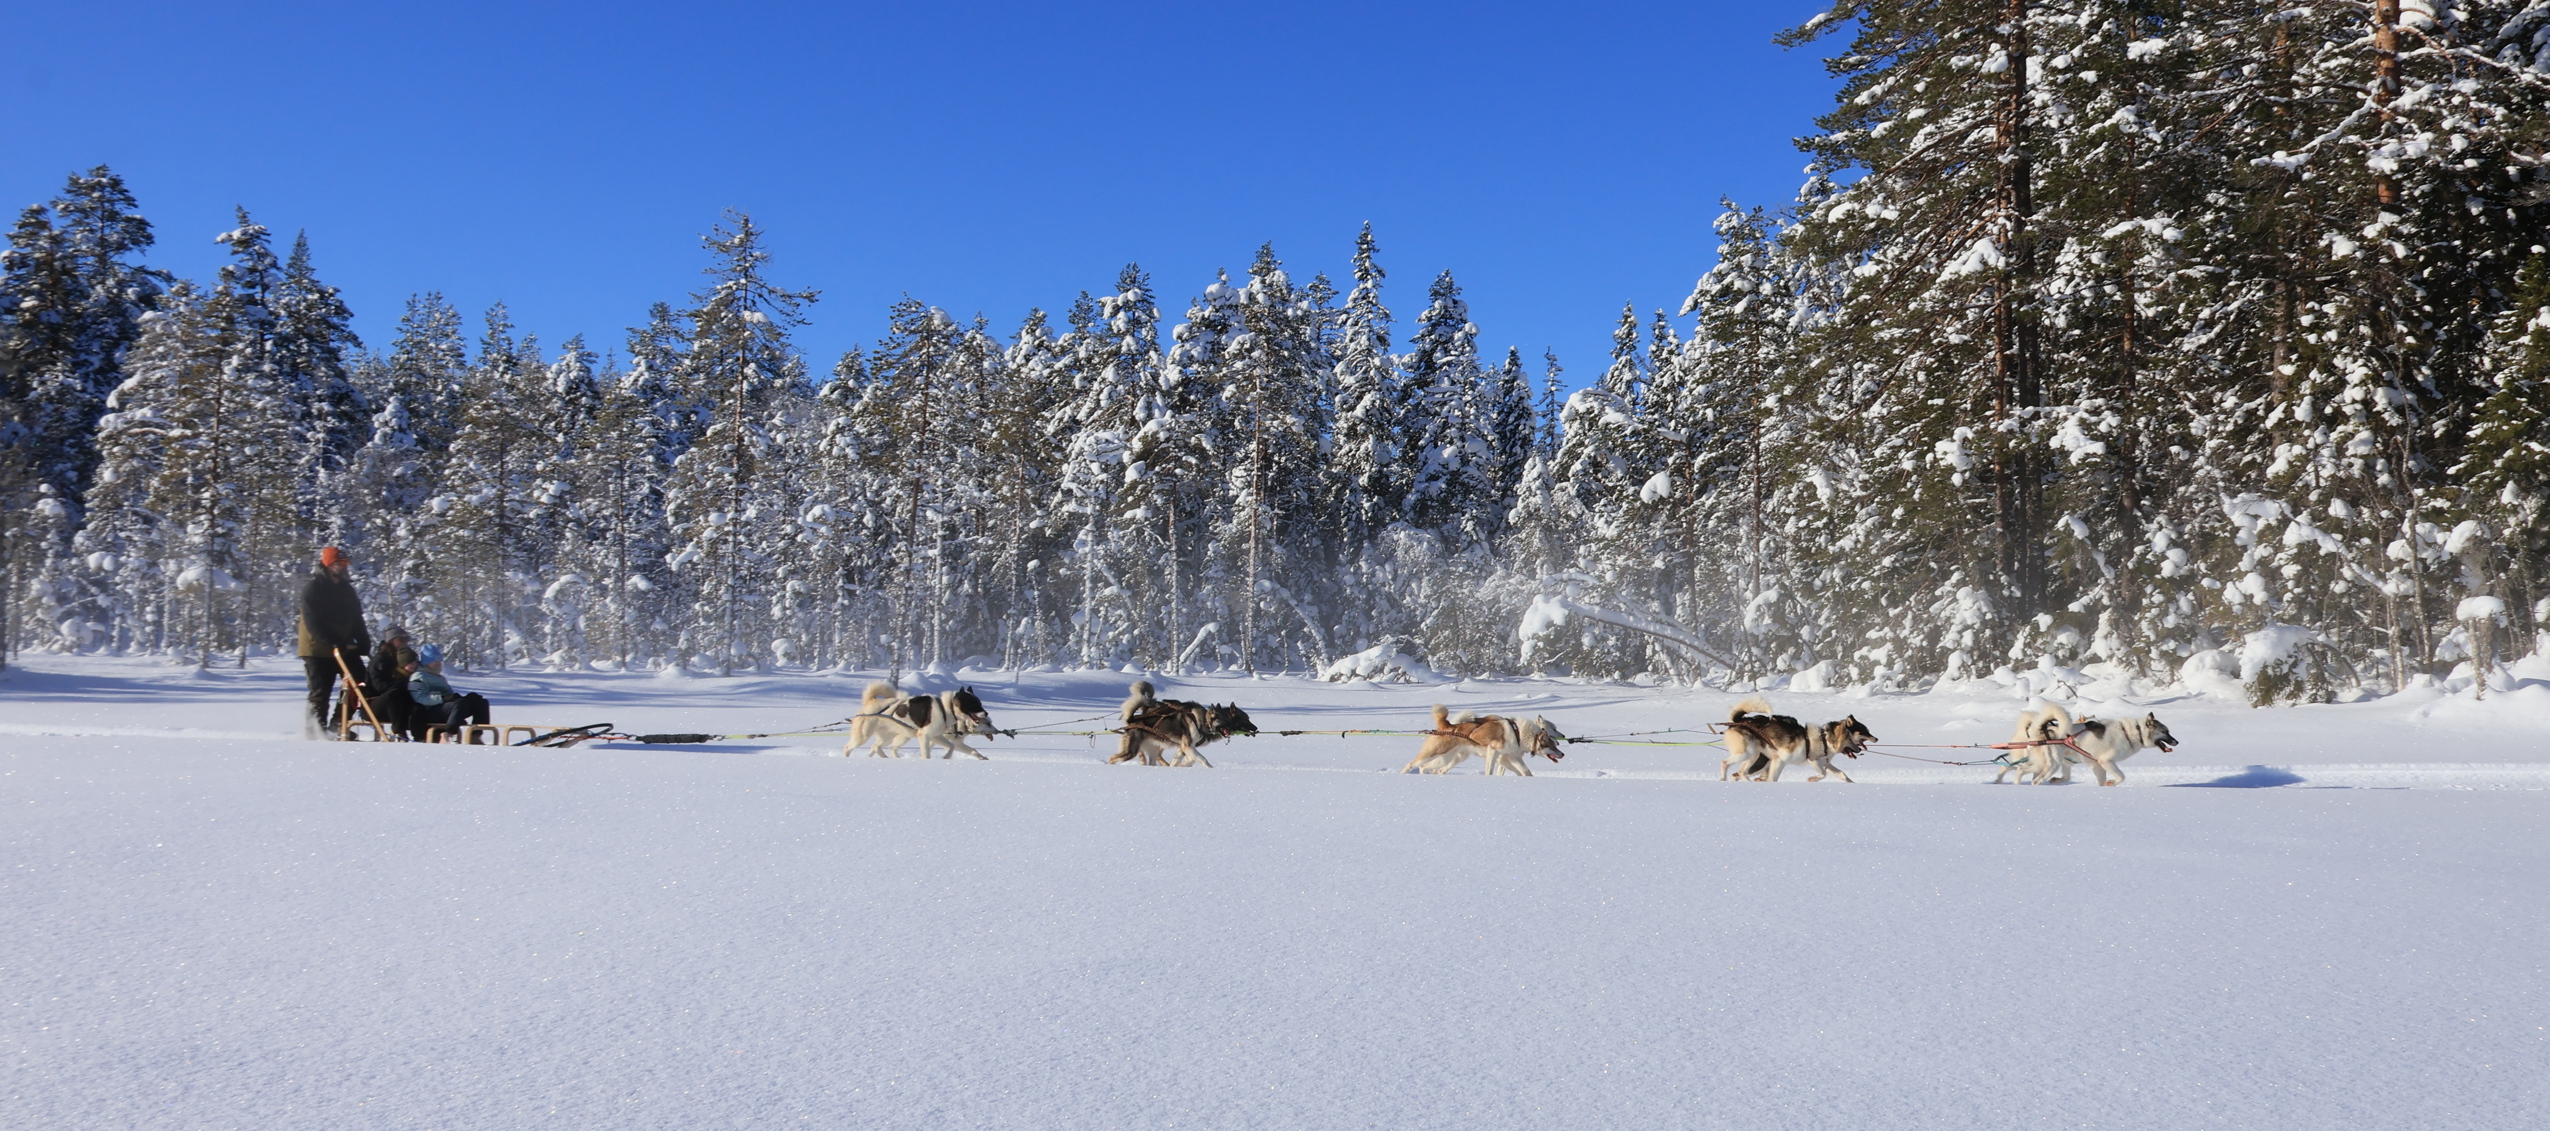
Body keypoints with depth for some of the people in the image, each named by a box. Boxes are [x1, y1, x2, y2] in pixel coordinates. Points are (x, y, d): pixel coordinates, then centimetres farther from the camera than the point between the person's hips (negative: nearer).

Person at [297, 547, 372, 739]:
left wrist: (364, 643, -1)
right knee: (320, 692, -1)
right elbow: (314, 624, -17)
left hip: (344, 648, 6)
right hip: (318, 649, -6)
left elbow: (357, 620, 13)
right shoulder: (312, 589, -8)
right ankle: (318, 728, 10)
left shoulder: (347, 590, 13)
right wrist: (334, 644, -26)